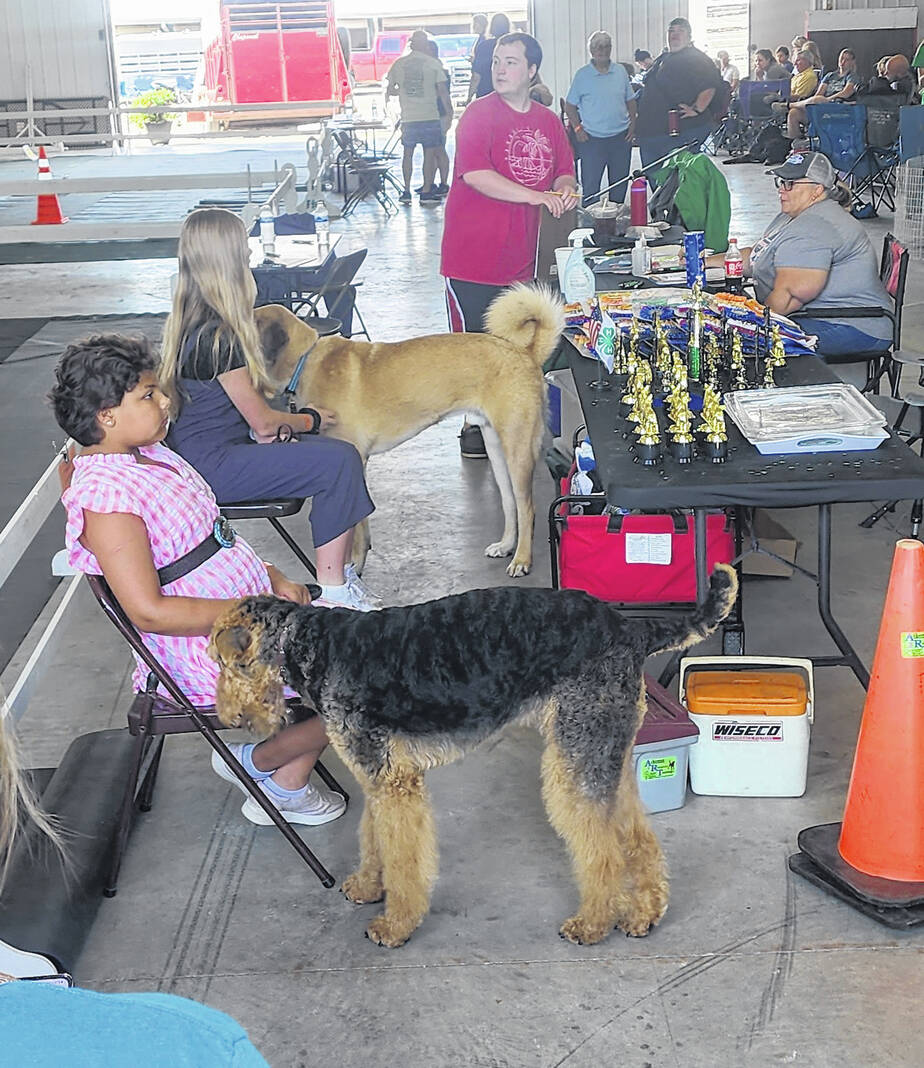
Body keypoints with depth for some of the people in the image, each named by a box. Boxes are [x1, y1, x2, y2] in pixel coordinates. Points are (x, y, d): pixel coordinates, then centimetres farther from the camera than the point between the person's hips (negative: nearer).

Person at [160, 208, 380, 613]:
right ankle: (332, 587, -10)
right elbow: (262, 421, -13)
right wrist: (311, 420, 6)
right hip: (212, 468, -10)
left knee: (338, 453, 5)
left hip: (200, 453, 10)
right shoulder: (218, 336, -22)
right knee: (339, 461, -15)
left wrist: (278, 424, 1)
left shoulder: (188, 319, 7)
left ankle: (341, 571, 6)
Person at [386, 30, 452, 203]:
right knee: (429, 153, 4)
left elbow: (390, 90, 9)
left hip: (408, 117, 3)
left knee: (408, 153, 12)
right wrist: (449, 110, 7)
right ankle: (426, 192, 2)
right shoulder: (433, 63, -3)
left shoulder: (398, 63, 5)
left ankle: (406, 192, 12)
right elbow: (442, 90, -4)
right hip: (430, 116, -3)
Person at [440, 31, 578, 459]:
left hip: (520, 256, 6)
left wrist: (566, 190, -8)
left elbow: (564, 174, 17)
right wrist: (537, 196, -26)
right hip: (473, 256, -6)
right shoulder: (479, 114, -9)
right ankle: (473, 424, 14)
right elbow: (475, 174, -22)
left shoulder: (548, 122, 10)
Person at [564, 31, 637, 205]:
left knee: (620, 184, 10)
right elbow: (570, 105, 2)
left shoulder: (621, 71, 8)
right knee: (590, 185, -2)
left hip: (621, 137, 3)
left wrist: (632, 125, 4)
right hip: (592, 139, -3)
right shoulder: (582, 75, -2)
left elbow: (630, 100, 15)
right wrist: (577, 128, -8)